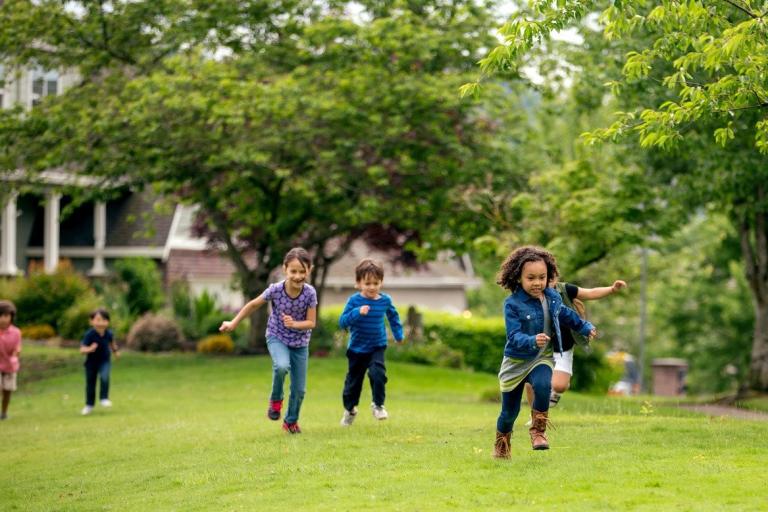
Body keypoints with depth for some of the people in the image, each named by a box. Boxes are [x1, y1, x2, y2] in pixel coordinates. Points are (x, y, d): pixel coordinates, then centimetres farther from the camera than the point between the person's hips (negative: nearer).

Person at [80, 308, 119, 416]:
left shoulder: (108, 333, -11)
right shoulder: (89, 334, -23)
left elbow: (112, 341, 14)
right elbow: (82, 349, -27)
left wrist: (115, 351, 25)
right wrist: (89, 349, -47)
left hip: (105, 361, 1)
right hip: (91, 362, -1)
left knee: (104, 377, -26)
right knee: (90, 383, 10)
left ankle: (104, 399, -13)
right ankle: (89, 405, 29)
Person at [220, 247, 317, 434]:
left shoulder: (310, 293, -21)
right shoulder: (275, 290, -23)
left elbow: (311, 322, -14)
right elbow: (253, 305, -6)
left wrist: (294, 324, -34)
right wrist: (233, 323, 0)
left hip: (300, 343, 2)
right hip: (277, 337, -2)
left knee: (299, 389, 6)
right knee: (282, 366, -34)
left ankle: (291, 421, 33)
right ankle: (275, 399, -5)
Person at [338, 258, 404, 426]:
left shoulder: (385, 300, -5)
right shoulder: (354, 301, -14)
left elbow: (393, 316, 16)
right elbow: (342, 322, -22)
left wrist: (398, 334, 16)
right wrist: (357, 312, -35)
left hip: (377, 347, 1)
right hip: (356, 349, -1)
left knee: (377, 373, -25)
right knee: (353, 380, 12)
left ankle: (378, 405, -6)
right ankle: (350, 409, 37)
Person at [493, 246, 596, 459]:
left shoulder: (553, 297, -3)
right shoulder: (512, 304, -20)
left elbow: (565, 314, 20)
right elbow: (514, 336, -27)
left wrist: (585, 327, 24)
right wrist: (532, 341, -45)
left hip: (542, 358, 2)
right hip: (516, 360, -2)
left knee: (543, 385, -32)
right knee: (509, 411, 8)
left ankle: (538, 429, -14)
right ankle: (501, 446, 35)